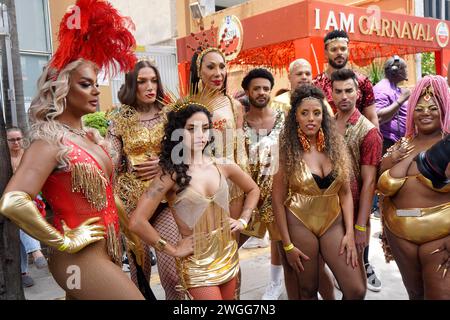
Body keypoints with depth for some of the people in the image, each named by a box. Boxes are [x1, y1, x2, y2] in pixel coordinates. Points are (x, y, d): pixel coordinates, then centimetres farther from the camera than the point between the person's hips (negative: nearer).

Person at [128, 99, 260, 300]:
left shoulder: (223, 166, -3)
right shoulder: (171, 175, -17)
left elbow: (253, 190, 16)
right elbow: (137, 222, -24)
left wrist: (243, 220, 4)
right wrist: (172, 250, -16)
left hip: (229, 255, 5)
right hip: (196, 263, -5)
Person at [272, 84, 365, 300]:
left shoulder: (335, 145, 1)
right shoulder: (287, 150, -9)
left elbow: (345, 193, 4)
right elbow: (278, 200, -8)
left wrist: (350, 233, -4)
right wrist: (287, 245, -10)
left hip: (334, 222, 3)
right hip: (300, 224, -3)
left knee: (357, 289, 0)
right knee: (307, 290, 11)